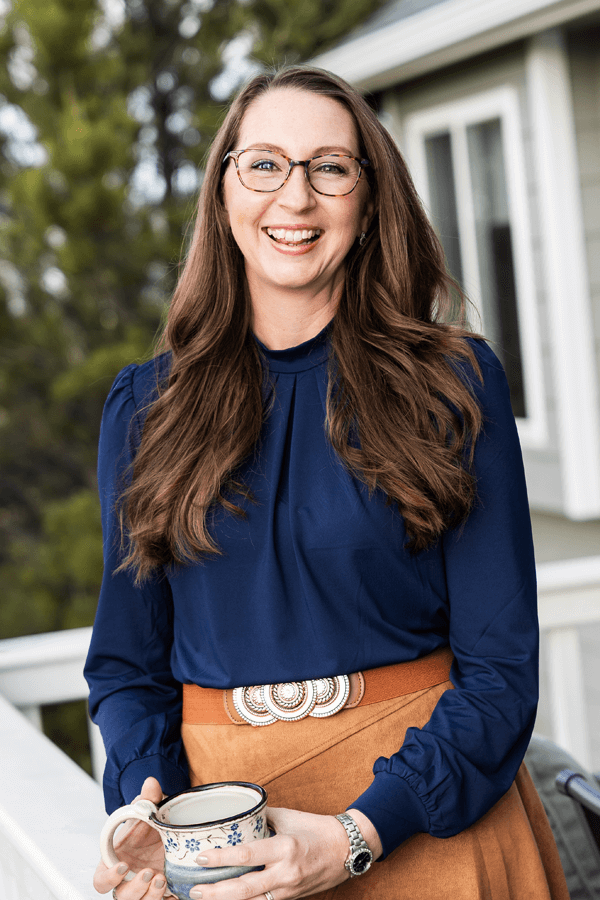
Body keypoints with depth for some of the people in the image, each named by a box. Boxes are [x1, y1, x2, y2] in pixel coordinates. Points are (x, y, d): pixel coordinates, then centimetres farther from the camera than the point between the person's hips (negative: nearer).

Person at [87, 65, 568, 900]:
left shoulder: (452, 382, -6)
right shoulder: (144, 407, 1)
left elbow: (498, 665, -9)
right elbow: (129, 659, 5)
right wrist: (149, 809, -13)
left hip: (424, 817, -1)